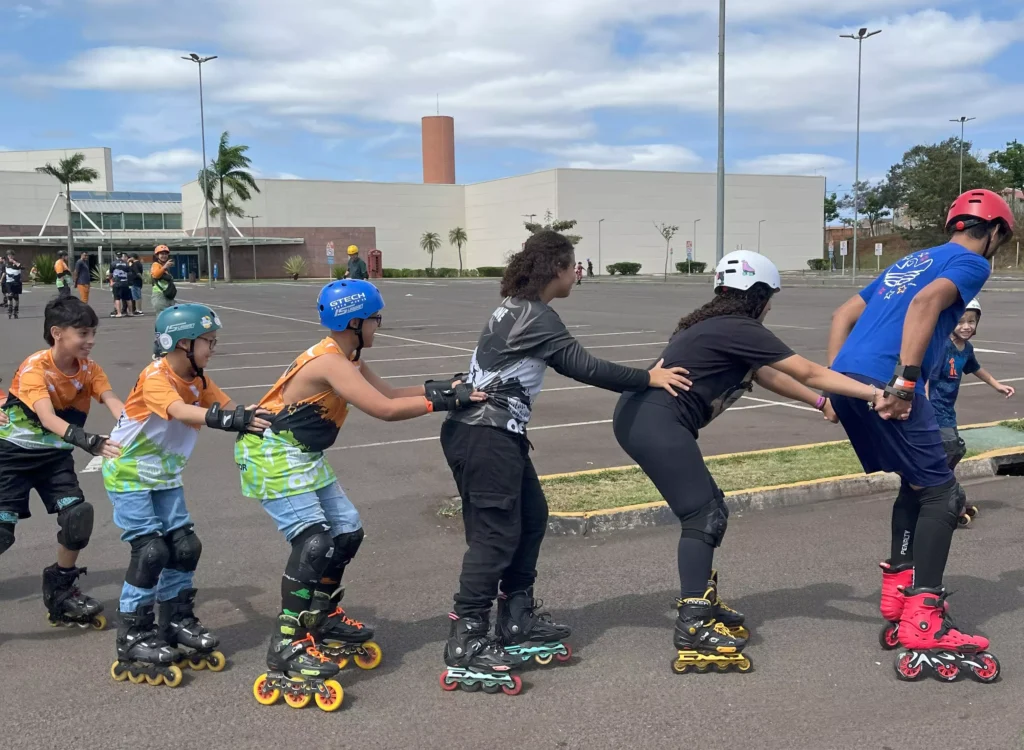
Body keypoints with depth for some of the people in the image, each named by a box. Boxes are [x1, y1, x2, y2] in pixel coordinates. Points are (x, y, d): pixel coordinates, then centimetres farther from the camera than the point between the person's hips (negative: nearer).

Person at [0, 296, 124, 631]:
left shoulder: (88, 368, -9)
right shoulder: (35, 367, -25)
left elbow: (112, 401, -25)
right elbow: (48, 419, -38)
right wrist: (88, 440, -54)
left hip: (55, 454, 5)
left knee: (78, 514, -9)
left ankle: (61, 590, 12)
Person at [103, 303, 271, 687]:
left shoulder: (197, 379, 0)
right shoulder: (155, 377, -25)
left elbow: (229, 407, -10)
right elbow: (180, 411, -44)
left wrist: (259, 417, -29)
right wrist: (226, 419, -57)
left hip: (165, 476, 8)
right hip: (129, 474, -8)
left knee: (185, 546, 2)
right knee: (150, 550, -13)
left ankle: (177, 621, 18)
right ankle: (132, 637, 0)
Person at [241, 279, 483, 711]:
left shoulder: (346, 357, 7)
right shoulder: (329, 362, -25)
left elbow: (387, 393, 5)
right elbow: (385, 410, -30)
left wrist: (438, 388, -7)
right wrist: (443, 401, -25)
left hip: (305, 456, 10)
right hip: (273, 455, -10)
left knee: (347, 531, 10)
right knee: (314, 542, -19)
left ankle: (322, 619, 26)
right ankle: (285, 648, -13)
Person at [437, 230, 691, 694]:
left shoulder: (517, 308, 16)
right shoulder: (536, 316, -14)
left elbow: (566, 363, 22)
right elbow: (584, 368, -14)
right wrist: (648, 378, -4)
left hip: (494, 433, 10)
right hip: (486, 437, -10)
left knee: (531, 517, 16)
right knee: (496, 534, -9)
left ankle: (517, 623, 25)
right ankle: (464, 649, -6)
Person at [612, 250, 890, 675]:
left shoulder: (719, 328, 21)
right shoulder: (739, 330, -8)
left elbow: (768, 376, 28)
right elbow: (808, 373, -7)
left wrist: (820, 403, 32)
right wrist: (872, 393, -4)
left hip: (642, 418, 10)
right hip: (656, 422, -10)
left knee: (710, 508, 17)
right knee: (702, 515, -10)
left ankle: (702, 601, 28)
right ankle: (694, 631, -14)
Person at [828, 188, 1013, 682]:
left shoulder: (910, 261, 31)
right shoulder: (972, 262, 8)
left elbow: (844, 315, 27)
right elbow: (926, 302, -14)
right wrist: (907, 379, -20)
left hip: (846, 380, 8)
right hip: (885, 384, -8)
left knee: (917, 486, 22)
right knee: (942, 497, -1)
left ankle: (898, 604, 25)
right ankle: (923, 634, -7)